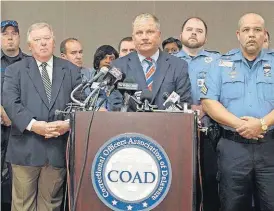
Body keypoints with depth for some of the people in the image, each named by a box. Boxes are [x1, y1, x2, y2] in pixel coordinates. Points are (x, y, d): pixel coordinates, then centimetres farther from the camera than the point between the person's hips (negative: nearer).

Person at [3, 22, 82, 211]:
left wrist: (68, 123, -14)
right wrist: (32, 124, -19)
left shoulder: (71, 70, 12)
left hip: (58, 148, 1)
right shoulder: (15, 70, 8)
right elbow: (10, 102, -5)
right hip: (26, 148, -1)